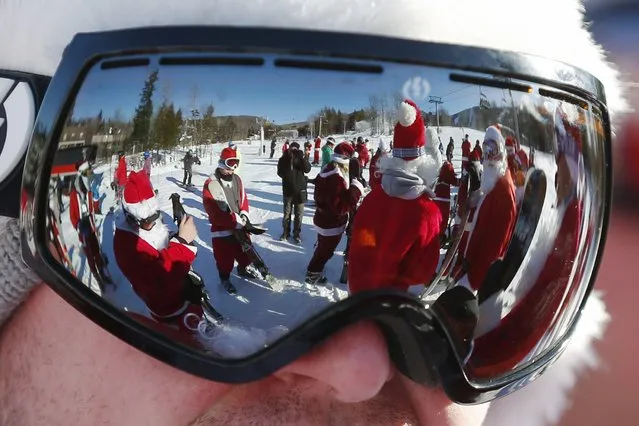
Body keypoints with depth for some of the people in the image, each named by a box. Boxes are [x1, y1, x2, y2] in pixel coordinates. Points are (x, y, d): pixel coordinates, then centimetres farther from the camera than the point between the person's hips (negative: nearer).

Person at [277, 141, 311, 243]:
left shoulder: (301, 158, -4)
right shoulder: (283, 159, -3)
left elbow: (307, 169, -17)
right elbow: (280, 172, 5)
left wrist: (302, 157, -27)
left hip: (300, 189, 0)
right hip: (288, 190, 1)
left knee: (299, 213, 7)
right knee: (287, 213, 11)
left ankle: (297, 233, 18)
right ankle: (286, 232, 25)